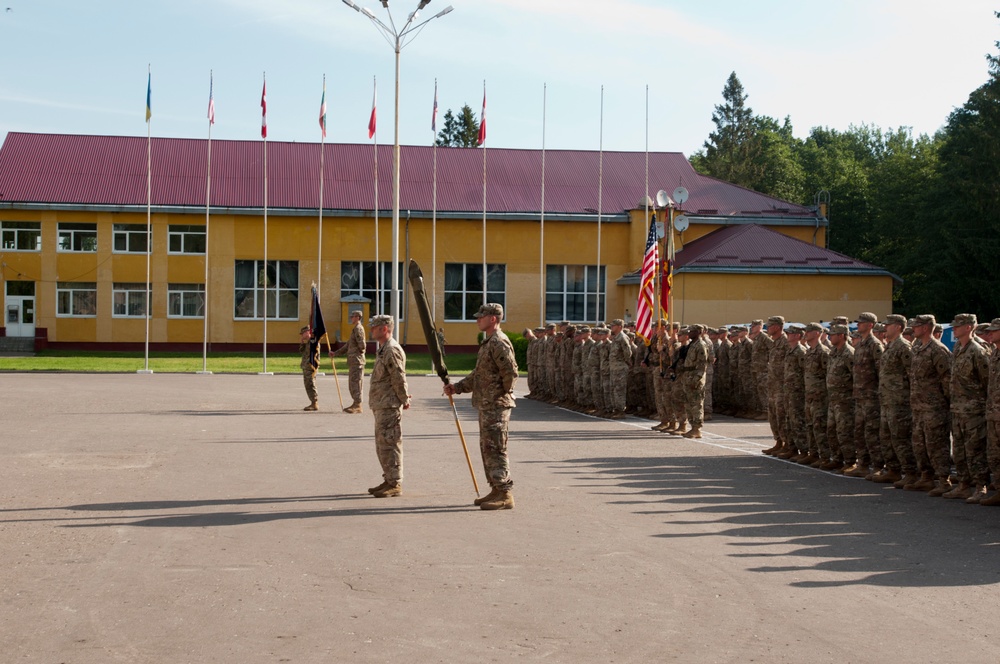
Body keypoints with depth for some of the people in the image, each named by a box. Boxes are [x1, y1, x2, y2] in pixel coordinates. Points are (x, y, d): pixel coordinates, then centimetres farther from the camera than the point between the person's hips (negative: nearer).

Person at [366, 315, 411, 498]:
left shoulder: (392, 350, -16)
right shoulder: (383, 350, 18)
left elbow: (399, 378, -17)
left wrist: (404, 399, -12)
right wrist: (403, 398, 17)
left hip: (389, 406, -11)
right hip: (381, 405, 11)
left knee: (389, 444, -9)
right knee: (382, 445, 15)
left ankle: (395, 484, -6)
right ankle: (389, 481, 22)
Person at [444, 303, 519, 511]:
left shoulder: (499, 343, -16)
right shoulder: (488, 342, 18)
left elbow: (511, 373, -23)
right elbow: (477, 375, 24)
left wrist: (501, 394, -9)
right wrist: (457, 387, 15)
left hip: (496, 406, -11)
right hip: (486, 406, 11)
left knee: (495, 449, -9)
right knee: (487, 448, 15)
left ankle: (505, 495, -7)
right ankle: (496, 491, 21)